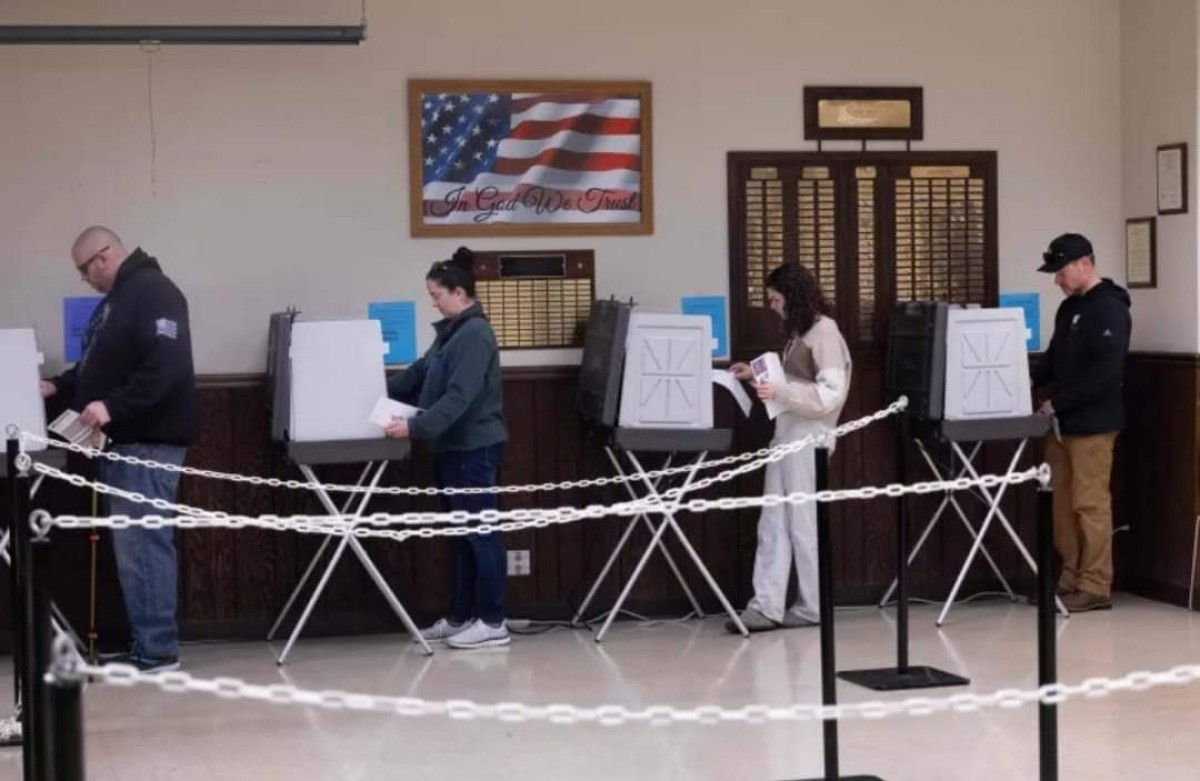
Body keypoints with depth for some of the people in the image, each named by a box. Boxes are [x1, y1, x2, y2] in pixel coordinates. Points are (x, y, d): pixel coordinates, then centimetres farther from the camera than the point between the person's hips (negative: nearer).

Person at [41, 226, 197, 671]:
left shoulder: (153, 291, -13)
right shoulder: (116, 297, 19)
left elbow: (166, 364, -24)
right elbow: (101, 365, 27)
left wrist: (113, 407, -29)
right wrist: (59, 387, 13)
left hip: (148, 440, -10)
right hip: (124, 439, 10)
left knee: (142, 543, -10)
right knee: (133, 543, 10)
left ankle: (157, 650, -7)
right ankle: (144, 643, 15)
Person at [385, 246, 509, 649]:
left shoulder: (476, 334, -17)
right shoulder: (451, 331, 13)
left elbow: (459, 397, -25)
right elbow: (419, 374, 22)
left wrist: (416, 426, -29)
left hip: (474, 448, -10)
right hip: (452, 447, 10)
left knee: (481, 533, -4)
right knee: (462, 534, 14)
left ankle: (493, 622, 2)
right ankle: (459, 617, 21)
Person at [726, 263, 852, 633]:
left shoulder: (824, 332, -12)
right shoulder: (800, 333, 15)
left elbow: (831, 393, -19)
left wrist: (780, 393, -25)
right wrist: (757, 375, 13)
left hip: (807, 437, -9)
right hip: (786, 433, 9)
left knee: (803, 523, -1)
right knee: (773, 523, 3)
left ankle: (812, 607, 10)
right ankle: (766, 606, 1)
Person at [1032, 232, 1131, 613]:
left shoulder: (1109, 309, -12)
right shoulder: (1068, 308, 16)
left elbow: (1105, 373, -21)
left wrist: (1058, 402, -19)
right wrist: (1030, 381, 4)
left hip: (1092, 424, -8)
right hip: (1062, 423, 8)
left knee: (1090, 504, -5)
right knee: (1062, 503, 9)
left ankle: (1095, 587, 1)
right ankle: (1070, 579, 17)